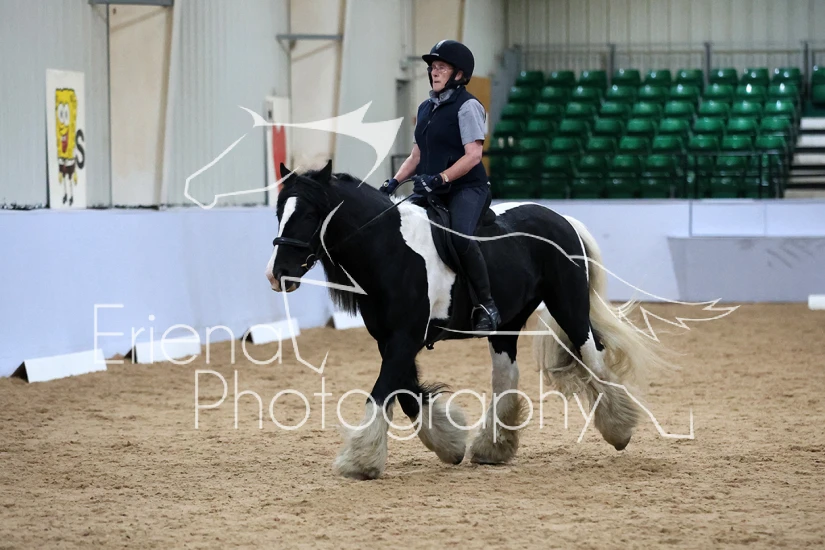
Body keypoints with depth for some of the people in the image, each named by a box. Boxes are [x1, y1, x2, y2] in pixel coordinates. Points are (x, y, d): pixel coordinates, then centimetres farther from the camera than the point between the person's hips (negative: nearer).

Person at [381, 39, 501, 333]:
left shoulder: (467, 106, -7)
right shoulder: (426, 108, 17)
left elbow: (473, 155, -16)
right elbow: (417, 155, 21)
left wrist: (439, 179, -27)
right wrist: (394, 181, 5)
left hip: (467, 188, -9)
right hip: (431, 192, 9)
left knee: (460, 234, -35)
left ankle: (487, 306, -27)